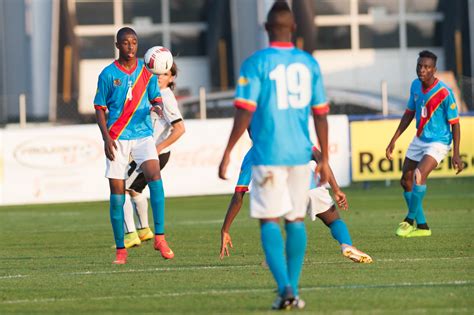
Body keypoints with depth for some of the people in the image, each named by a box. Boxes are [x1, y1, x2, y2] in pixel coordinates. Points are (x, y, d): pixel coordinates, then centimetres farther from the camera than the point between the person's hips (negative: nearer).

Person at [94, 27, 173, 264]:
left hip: (143, 134, 1)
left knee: (154, 175, -24)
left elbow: (156, 99, 10)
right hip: (117, 138, -1)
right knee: (117, 192, -1)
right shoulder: (108, 74, 1)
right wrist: (106, 138, -8)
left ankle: (159, 236, -23)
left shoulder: (146, 71, 7)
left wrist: (157, 106, -15)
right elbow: (100, 109, 4)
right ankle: (120, 249, 9)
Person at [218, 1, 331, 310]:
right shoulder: (309, 63, 6)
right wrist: (324, 160, 16)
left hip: (268, 155, -3)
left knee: (270, 221, -1)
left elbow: (244, 112, -12)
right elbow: (321, 114, 9)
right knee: (296, 220, 11)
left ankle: (284, 287, -16)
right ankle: (293, 289, 11)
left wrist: (228, 153, -5)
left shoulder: (256, 64, -6)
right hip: (301, 155, 4)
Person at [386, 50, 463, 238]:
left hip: (438, 142, -8)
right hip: (419, 139, 8)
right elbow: (409, 114, 13)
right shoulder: (415, 85, 0)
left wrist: (456, 155, -17)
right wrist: (394, 141, 12)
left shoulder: (444, 93, -20)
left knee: (419, 176, -27)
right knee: (406, 181, 7)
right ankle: (421, 226, 20)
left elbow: (455, 123, -14)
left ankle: (410, 219, -8)